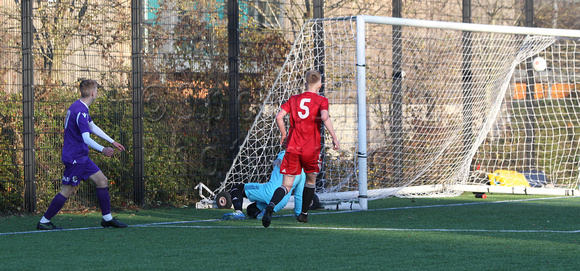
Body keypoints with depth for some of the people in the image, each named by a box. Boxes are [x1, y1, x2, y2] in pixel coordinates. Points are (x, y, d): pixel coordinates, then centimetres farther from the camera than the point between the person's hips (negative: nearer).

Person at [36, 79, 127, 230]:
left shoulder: (79, 107, 12)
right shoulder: (80, 111, -21)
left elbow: (92, 127, 27)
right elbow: (86, 138, -31)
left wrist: (112, 142, 30)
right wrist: (102, 150, -44)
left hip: (81, 158, 10)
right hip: (75, 158, -10)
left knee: (102, 181, 9)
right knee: (67, 191, -6)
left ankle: (107, 219, 14)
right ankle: (44, 222, 3)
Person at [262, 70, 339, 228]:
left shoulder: (294, 99, 11)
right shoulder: (321, 100, 1)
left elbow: (279, 116, 2)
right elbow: (325, 117, -18)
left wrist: (284, 135, 16)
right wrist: (334, 138, -15)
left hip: (292, 148, 2)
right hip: (311, 148, -2)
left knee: (286, 186, -2)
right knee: (311, 180, 23)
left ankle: (271, 206, -30)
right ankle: (304, 214, 31)